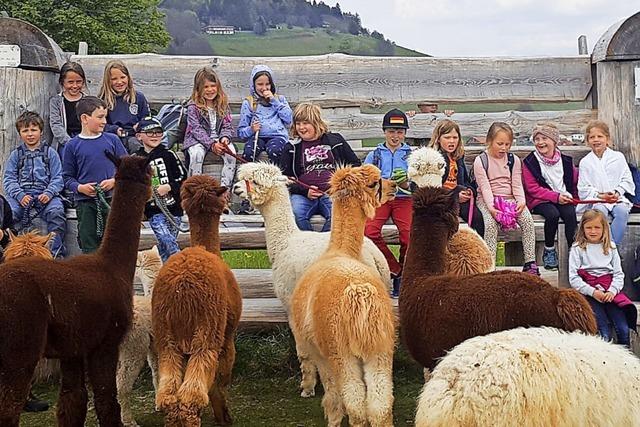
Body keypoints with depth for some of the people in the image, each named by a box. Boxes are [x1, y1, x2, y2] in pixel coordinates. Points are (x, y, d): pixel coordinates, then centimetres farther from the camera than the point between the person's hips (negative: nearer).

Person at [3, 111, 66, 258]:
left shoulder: (50, 153, 14)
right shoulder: (16, 155, 16)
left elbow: (57, 178, 7)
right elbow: (8, 179, 7)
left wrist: (49, 193, -13)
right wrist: (20, 195, -11)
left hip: (45, 194, -1)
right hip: (21, 194, 1)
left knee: (56, 212, -31)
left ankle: (56, 253, -24)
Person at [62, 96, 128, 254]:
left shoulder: (112, 140, 5)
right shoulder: (73, 145, 2)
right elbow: (67, 176, 7)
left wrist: (114, 181, -9)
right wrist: (79, 187, -11)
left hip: (111, 200, 1)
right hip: (85, 203, -1)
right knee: (89, 246, 4)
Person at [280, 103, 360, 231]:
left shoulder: (335, 140, 17)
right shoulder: (292, 148, 18)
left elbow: (355, 163, 21)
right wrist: (305, 191, -4)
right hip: (303, 194, 1)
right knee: (295, 214, -34)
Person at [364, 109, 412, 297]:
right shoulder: (374, 155, 18)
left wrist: (406, 185, -15)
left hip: (404, 198, -1)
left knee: (409, 234, -31)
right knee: (369, 232, -30)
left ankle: (405, 273, -6)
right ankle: (396, 270, -14)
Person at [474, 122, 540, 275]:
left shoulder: (514, 160, 8)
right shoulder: (480, 161, -3)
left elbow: (517, 185, 4)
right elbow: (485, 187, -11)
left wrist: (521, 201, -16)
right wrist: (491, 207, -26)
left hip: (510, 199, 3)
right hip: (487, 200, -3)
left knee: (527, 219, -24)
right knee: (491, 223, -33)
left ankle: (530, 262, -21)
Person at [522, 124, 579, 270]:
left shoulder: (565, 161, 9)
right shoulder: (529, 162, -1)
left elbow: (576, 179, 20)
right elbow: (532, 188, -6)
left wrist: (574, 197, 4)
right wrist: (556, 197, -15)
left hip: (564, 199, 2)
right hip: (540, 201, -2)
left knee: (570, 214, -29)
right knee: (553, 214, -32)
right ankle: (549, 250, -13)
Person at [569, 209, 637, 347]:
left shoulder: (611, 248, 16)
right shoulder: (577, 249, 5)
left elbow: (619, 274, 10)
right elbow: (573, 278, -3)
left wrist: (612, 291, -10)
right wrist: (593, 292, -15)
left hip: (610, 290, 3)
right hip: (588, 292, -3)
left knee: (624, 330, -17)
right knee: (605, 334, -22)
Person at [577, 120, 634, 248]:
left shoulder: (618, 157, 9)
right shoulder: (585, 162, 8)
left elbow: (627, 180, 9)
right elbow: (583, 189, 4)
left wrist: (617, 192, -9)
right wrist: (600, 196, -11)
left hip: (618, 199, 1)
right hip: (596, 201, -1)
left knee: (622, 211, -31)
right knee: (600, 211, -34)